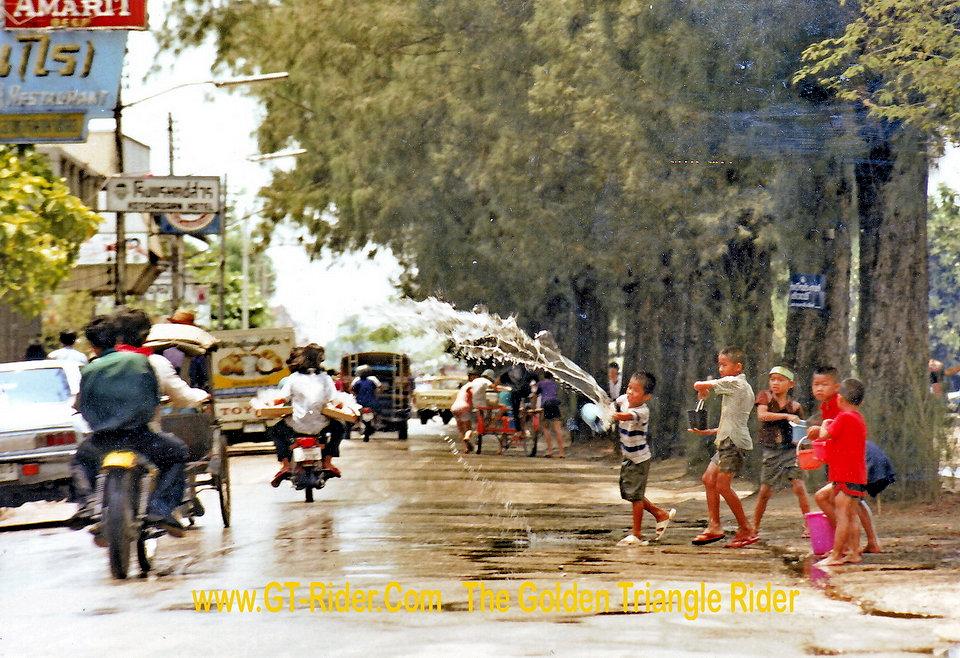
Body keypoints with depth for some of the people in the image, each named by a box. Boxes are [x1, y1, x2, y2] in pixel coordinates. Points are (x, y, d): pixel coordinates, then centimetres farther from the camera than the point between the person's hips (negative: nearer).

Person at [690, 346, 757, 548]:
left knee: (722, 485, -10)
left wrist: (703, 391, 9)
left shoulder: (733, 383, -9)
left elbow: (699, 385, -14)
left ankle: (746, 530, -5)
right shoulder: (743, 388, 20)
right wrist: (710, 432, 21)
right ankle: (714, 527, 12)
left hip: (734, 442, -10)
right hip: (727, 441, 10)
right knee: (709, 478, 10)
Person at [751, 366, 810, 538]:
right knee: (765, 491, 3)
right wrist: (786, 416, -22)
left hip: (790, 450, 0)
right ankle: (755, 527, 16)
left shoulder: (795, 406, 3)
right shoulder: (765, 396, 0)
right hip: (771, 451, 0)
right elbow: (762, 415, -18)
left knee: (799, 487, -9)